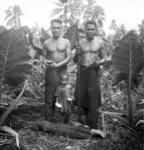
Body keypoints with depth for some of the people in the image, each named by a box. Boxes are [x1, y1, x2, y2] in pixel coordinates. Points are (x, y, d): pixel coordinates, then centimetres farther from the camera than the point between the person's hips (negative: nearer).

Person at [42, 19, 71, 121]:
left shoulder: (66, 42, 5)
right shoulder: (46, 43, 9)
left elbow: (69, 58, -2)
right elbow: (44, 57, 11)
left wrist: (58, 65, -17)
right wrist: (46, 62, -14)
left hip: (62, 71, -1)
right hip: (50, 72, 1)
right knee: (49, 98, -2)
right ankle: (48, 121, 3)